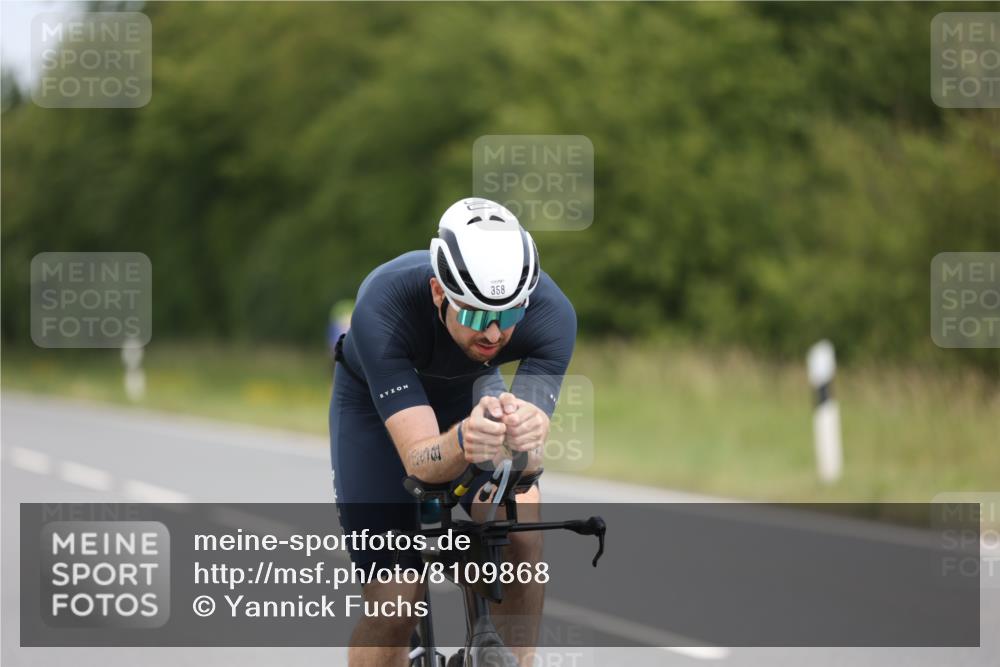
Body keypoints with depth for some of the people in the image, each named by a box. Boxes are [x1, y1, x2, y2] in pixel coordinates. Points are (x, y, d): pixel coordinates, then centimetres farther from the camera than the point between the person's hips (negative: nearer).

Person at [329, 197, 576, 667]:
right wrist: (463, 442, -66)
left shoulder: (551, 313, -34)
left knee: (520, 525, -28)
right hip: (376, 401, -2)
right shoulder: (383, 307, -40)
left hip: (471, 391, 2)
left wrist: (525, 432, -61)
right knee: (395, 604, -8)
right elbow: (419, 460, -43)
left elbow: (527, 461, -38)